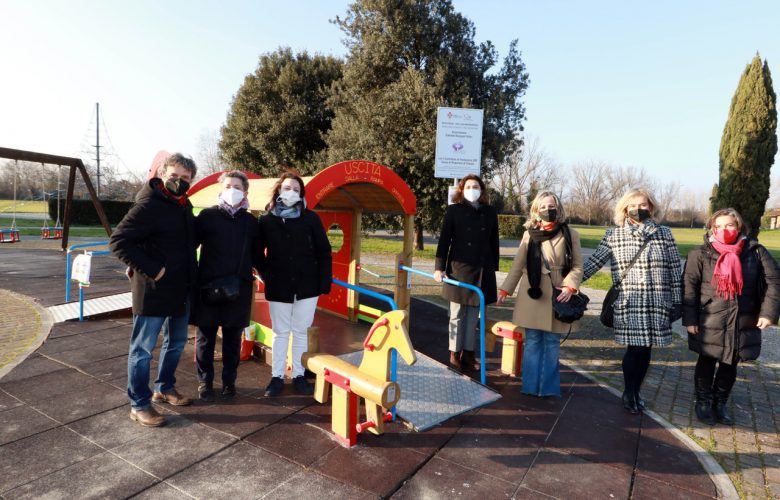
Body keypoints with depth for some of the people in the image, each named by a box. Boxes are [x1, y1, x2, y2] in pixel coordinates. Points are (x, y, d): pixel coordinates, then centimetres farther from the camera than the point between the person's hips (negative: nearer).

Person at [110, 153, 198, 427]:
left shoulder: (185, 205, 8)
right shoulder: (148, 206, -16)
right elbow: (119, 241, -21)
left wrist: (189, 274, 11)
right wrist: (151, 269, -22)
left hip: (182, 290, 9)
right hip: (153, 290, -8)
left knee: (176, 342, 20)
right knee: (143, 348, 5)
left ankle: (164, 388, 38)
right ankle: (139, 405, 17)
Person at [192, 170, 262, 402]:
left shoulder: (251, 221, 8)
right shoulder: (207, 216, 1)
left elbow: (257, 256, 12)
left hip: (240, 288, 2)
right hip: (208, 286, -1)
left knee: (233, 338, 11)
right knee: (205, 337, 8)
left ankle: (229, 380, 25)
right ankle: (204, 382, 24)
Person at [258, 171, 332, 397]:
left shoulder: (311, 218, -2)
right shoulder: (266, 220, 1)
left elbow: (324, 251, -2)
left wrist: (325, 281, -6)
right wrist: (266, 274, 3)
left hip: (307, 285, 0)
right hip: (278, 287, 0)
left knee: (301, 332, 10)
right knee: (280, 332, 9)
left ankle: (299, 375, 22)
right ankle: (277, 376, 20)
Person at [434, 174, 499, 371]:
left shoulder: (490, 212, 7)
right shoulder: (454, 210, -1)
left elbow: (494, 242, 11)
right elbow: (444, 240, -3)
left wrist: (494, 267, 9)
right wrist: (439, 267, -8)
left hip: (482, 270, 3)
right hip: (458, 268, -3)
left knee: (473, 314, 9)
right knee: (457, 314, 5)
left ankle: (468, 353, 19)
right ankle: (454, 354, 15)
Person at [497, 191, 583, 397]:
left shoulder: (570, 234, 1)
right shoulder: (530, 234, 4)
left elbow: (577, 266, 2)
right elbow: (517, 266, 7)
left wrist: (570, 287, -14)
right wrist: (505, 289, 4)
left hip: (557, 296, -1)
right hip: (532, 295, 1)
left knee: (552, 343, 6)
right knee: (532, 342, 7)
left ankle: (548, 387, 18)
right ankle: (531, 385, 17)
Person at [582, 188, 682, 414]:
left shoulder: (665, 233, 7)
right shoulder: (614, 235, 3)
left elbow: (675, 268, 7)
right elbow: (594, 262, 4)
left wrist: (677, 300, 5)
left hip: (657, 303, 2)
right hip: (628, 303, -2)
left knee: (645, 350, 9)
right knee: (634, 349, -2)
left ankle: (635, 392, 29)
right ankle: (629, 393, 20)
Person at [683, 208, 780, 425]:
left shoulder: (755, 251, -2)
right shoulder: (700, 254, -8)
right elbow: (689, 287, -8)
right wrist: (690, 319, -10)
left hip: (743, 324, 3)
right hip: (709, 323, -2)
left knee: (730, 365, 14)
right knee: (707, 363, 9)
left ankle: (720, 402, 32)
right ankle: (703, 402, 26)